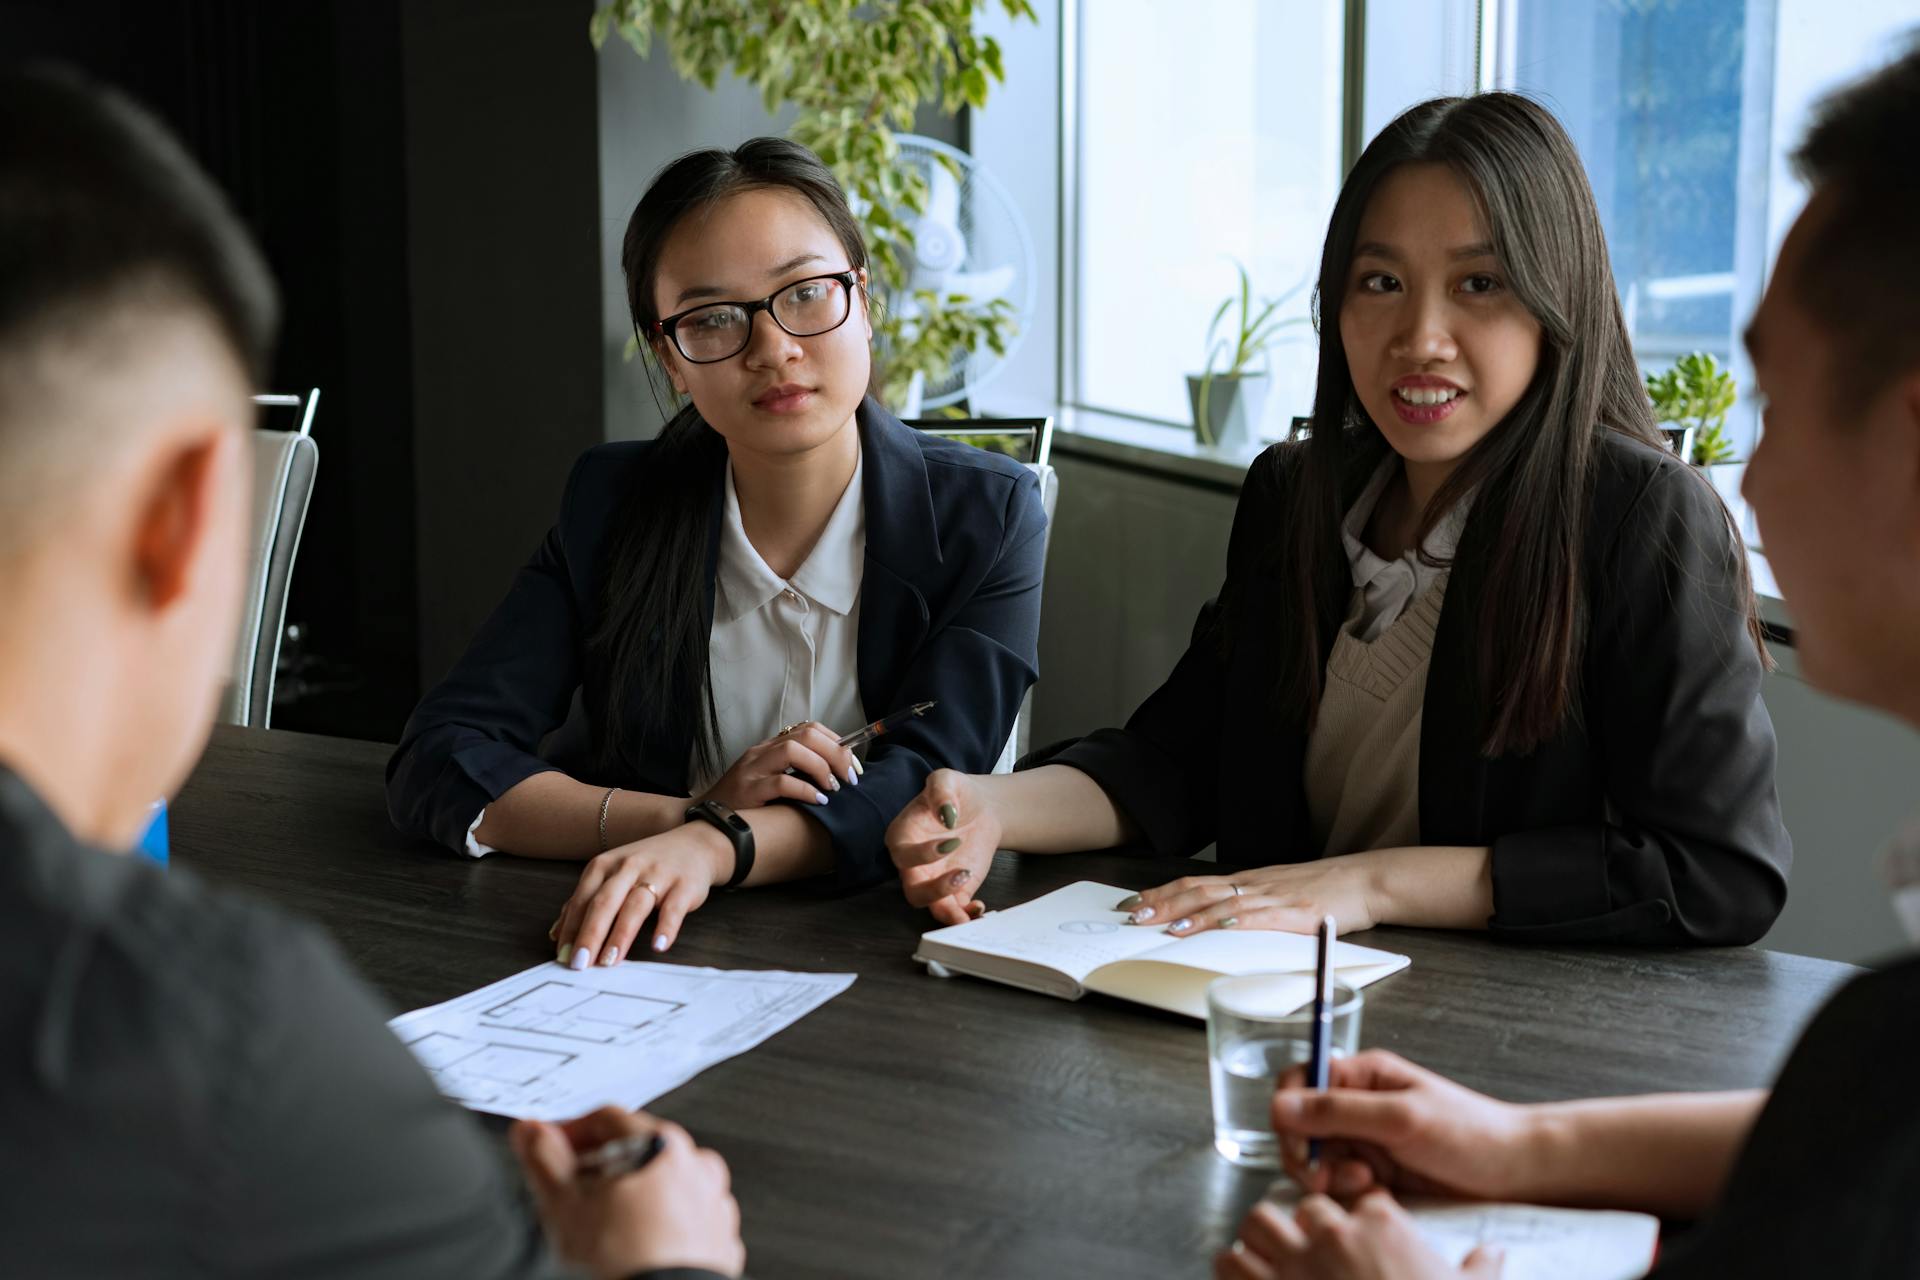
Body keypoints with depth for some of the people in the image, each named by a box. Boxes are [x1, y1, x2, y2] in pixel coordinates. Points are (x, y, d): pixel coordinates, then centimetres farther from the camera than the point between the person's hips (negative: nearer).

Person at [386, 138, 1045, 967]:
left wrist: (711, 846, -30)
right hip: (651, 962, 0)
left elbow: (925, 786, -13)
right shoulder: (617, 504, 2)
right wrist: (686, 814, -19)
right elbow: (436, 766, -5)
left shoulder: (984, 517, -2)